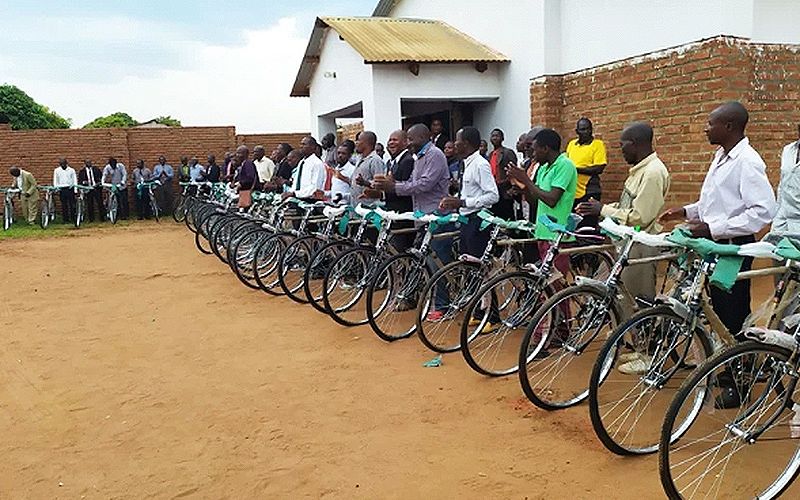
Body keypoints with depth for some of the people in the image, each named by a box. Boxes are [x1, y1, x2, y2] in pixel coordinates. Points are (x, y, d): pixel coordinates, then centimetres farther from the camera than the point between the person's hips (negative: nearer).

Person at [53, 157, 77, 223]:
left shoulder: (71, 170, 5)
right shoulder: (57, 170, 9)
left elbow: (75, 180, 5)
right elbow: (55, 180, 11)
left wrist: (75, 190, -3)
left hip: (70, 188, -1)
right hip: (62, 189, 1)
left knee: (72, 204, -3)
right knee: (64, 205, 2)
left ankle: (73, 219, 3)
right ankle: (65, 219, 7)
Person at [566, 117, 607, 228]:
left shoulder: (598, 144, -4)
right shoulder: (571, 144, 12)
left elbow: (599, 168, -13)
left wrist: (576, 169, -16)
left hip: (589, 193, -5)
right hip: (572, 193, 5)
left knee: (588, 226, -1)